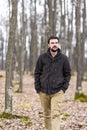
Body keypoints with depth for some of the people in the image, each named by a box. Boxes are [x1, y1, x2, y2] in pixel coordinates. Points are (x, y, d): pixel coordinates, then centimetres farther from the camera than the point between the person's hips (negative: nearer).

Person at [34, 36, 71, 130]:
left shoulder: (64, 58, -1)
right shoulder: (42, 57, 0)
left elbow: (67, 74, 6)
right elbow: (37, 73, 4)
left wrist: (64, 88, -4)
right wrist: (37, 88, -2)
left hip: (57, 91, -2)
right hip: (43, 91, 2)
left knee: (55, 114, -12)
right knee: (47, 114, 11)